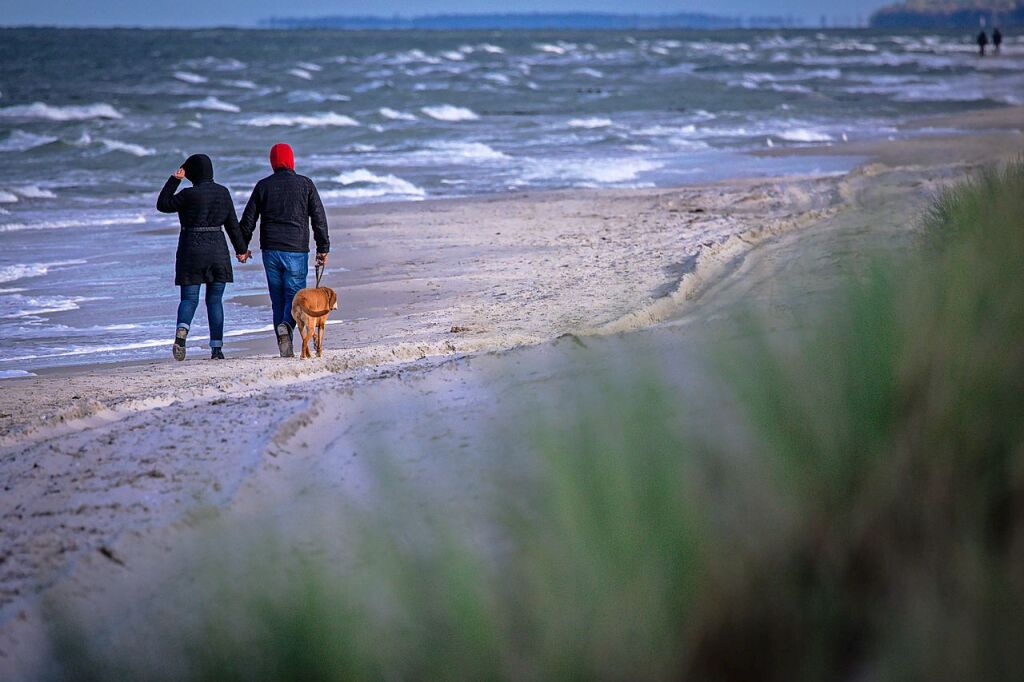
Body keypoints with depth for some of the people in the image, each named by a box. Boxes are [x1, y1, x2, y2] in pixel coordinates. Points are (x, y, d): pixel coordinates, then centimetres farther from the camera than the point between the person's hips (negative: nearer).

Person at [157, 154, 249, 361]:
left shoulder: (189, 194, -11)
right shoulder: (223, 193, 3)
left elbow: (163, 205, 0)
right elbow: (233, 224, 8)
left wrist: (174, 180, 1)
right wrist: (241, 249, 17)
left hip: (192, 250, -3)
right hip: (217, 249, 3)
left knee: (189, 299, 3)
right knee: (215, 300, 10)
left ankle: (181, 331, -27)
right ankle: (217, 349, 5)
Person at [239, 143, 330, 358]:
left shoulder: (263, 186, 4)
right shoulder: (305, 184, 1)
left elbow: (248, 218, 6)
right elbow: (319, 218, 1)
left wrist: (242, 247, 16)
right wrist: (323, 249, 6)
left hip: (270, 251, 2)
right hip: (296, 251, -2)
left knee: (278, 298, 8)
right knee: (295, 295, 2)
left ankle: (286, 348, 5)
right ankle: (286, 325, -28)